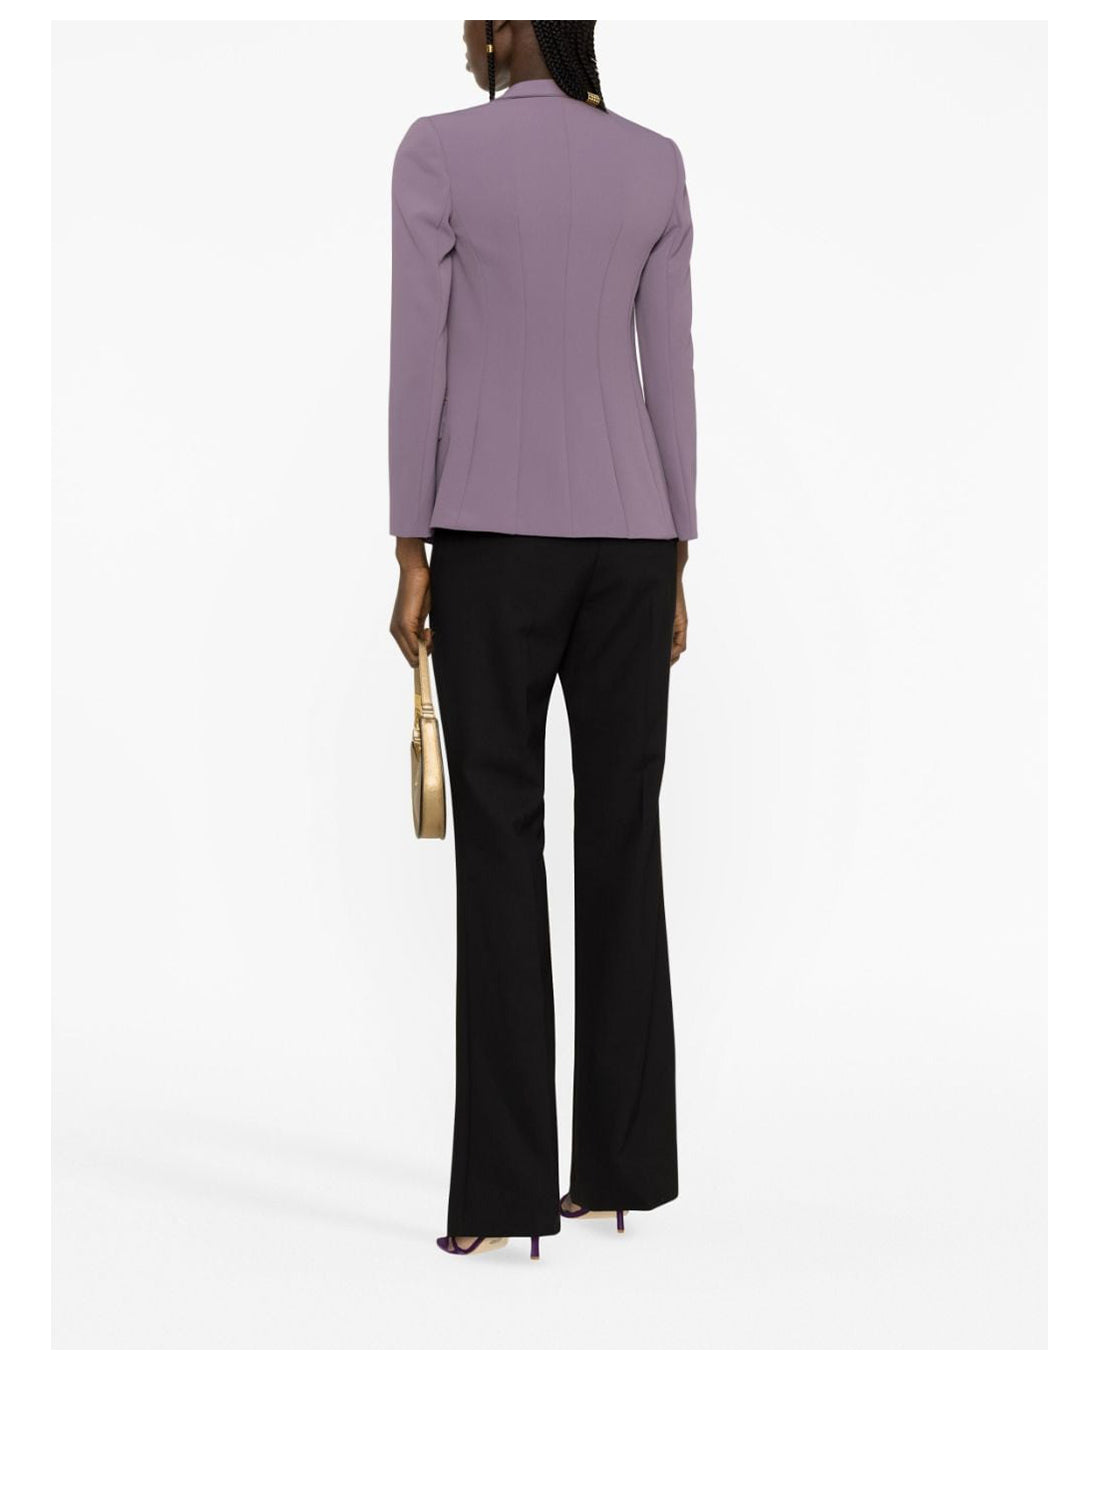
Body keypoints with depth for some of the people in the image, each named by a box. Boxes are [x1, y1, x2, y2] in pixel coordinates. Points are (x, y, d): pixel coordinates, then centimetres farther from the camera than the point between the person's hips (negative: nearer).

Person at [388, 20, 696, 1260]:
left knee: (500, 844, -3)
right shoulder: (655, 163, 8)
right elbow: (670, 371, 7)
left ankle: (506, 1189, -5)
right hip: (627, 535, 4)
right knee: (621, 837, 7)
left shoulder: (437, 151, -4)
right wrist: (673, 565, 11)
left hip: (495, 534, -4)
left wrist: (409, 554, -4)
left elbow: (419, 359, -8)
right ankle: (623, 1167, 9)